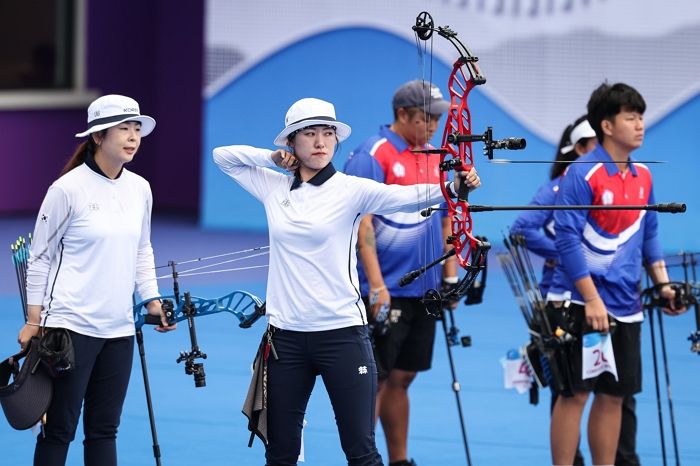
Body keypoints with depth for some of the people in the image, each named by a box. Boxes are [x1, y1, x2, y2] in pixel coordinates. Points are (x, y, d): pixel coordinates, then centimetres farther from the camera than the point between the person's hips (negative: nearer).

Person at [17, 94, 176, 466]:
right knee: (59, 430, -2)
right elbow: (40, 257, -4)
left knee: (104, 430, 9)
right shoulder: (68, 188, -9)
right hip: (70, 327, -6)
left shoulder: (140, 189, 8)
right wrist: (34, 322, -5)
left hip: (119, 330, 6)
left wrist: (152, 299, 12)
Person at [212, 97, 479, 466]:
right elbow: (223, 156, 17)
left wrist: (452, 187, -38)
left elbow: (405, 197, -20)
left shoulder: (351, 189, -4)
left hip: (342, 333, -3)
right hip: (286, 335, 4)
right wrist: (272, 158, 2)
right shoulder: (274, 187, 8)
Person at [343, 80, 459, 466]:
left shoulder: (436, 158, 12)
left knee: (401, 377, 13)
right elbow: (362, 224, -16)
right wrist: (377, 286, -20)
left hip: (423, 290, 7)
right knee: (373, 378, -4)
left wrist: (450, 277, 12)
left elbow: (445, 221, 19)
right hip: (385, 290, -7)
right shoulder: (372, 155, -11)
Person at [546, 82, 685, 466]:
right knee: (575, 393, -3)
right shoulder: (581, 175, -13)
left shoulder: (643, 177, 9)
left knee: (613, 396, 9)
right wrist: (591, 299, -20)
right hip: (580, 302, -6)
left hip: (625, 305, 7)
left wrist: (663, 283, 9)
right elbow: (567, 239, -16)